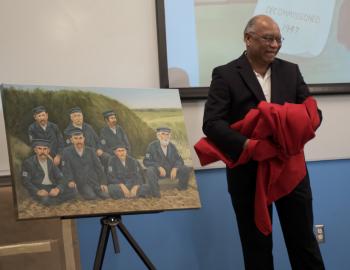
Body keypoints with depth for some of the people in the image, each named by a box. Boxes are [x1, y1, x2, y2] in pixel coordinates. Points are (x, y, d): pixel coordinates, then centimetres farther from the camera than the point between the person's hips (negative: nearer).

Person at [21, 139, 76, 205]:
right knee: (45, 199, -38)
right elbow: (25, 181, -7)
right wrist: (38, 191, -25)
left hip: (53, 188, 4)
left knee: (72, 192, -18)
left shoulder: (51, 162, 10)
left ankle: (49, 200, -17)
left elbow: (61, 179, 3)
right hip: (38, 189, -4)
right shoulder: (28, 162, -1)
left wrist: (57, 189, -20)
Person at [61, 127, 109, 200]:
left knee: (105, 196, -15)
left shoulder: (90, 151, 9)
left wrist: (103, 183, 1)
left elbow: (99, 167, 8)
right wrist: (70, 180, -19)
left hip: (94, 181, 3)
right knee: (91, 196, -28)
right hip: (81, 183, -3)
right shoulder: (67, 152, 0)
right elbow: (66, 169, -2)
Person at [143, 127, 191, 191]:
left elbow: (179, 160, 1)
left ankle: (182, 188, 7)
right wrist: (159, 167, -27)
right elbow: (146, 161, -14)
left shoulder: (172, 146, 1)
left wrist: (175, 168, -21)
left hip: (171, 171, 4)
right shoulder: (152, 146, -10)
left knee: (186, 169, -17)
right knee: (150, 171, -37)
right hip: (158, 171, -4)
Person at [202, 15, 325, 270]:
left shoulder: (291, 71, 9)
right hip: (248, 172, -3)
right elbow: (212, 122, -13)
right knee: (256, 246, 10)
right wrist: (246, 145, -27)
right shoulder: (225, 75, -4)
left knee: (304, 240, 11)